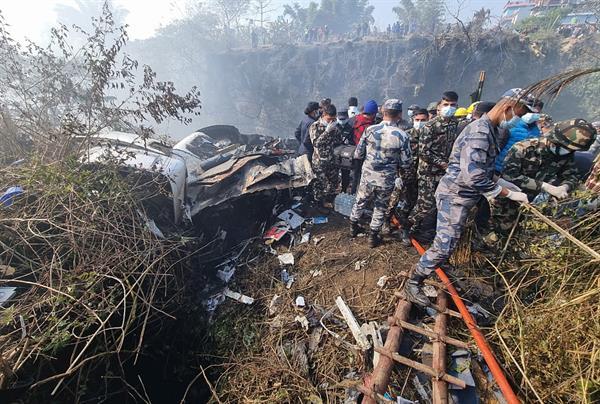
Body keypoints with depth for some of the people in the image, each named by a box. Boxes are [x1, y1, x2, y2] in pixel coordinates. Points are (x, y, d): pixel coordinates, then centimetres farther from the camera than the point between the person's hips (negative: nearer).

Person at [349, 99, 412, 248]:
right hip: (386, 181, -1)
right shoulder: (402, 136, -13)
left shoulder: (370, 130, -10)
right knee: (380, 208, 19)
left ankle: (353, 227, 42)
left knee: (360, 202, 23)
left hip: (367, 177, 1)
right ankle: (373, 237, 30)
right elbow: (406, 164, -6)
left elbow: (358, 154, -3)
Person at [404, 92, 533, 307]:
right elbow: (474, 177, -28)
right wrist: (509, 194, -19)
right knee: (444, 245, -8)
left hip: (460, 195, 10)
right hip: (455, 196, -10)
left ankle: (421, 273, 36)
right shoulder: (480, 132, -19)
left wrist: (501, 181, 12)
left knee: (446, 244, 20)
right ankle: (413, 283, 5)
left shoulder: (487, 129, 14)